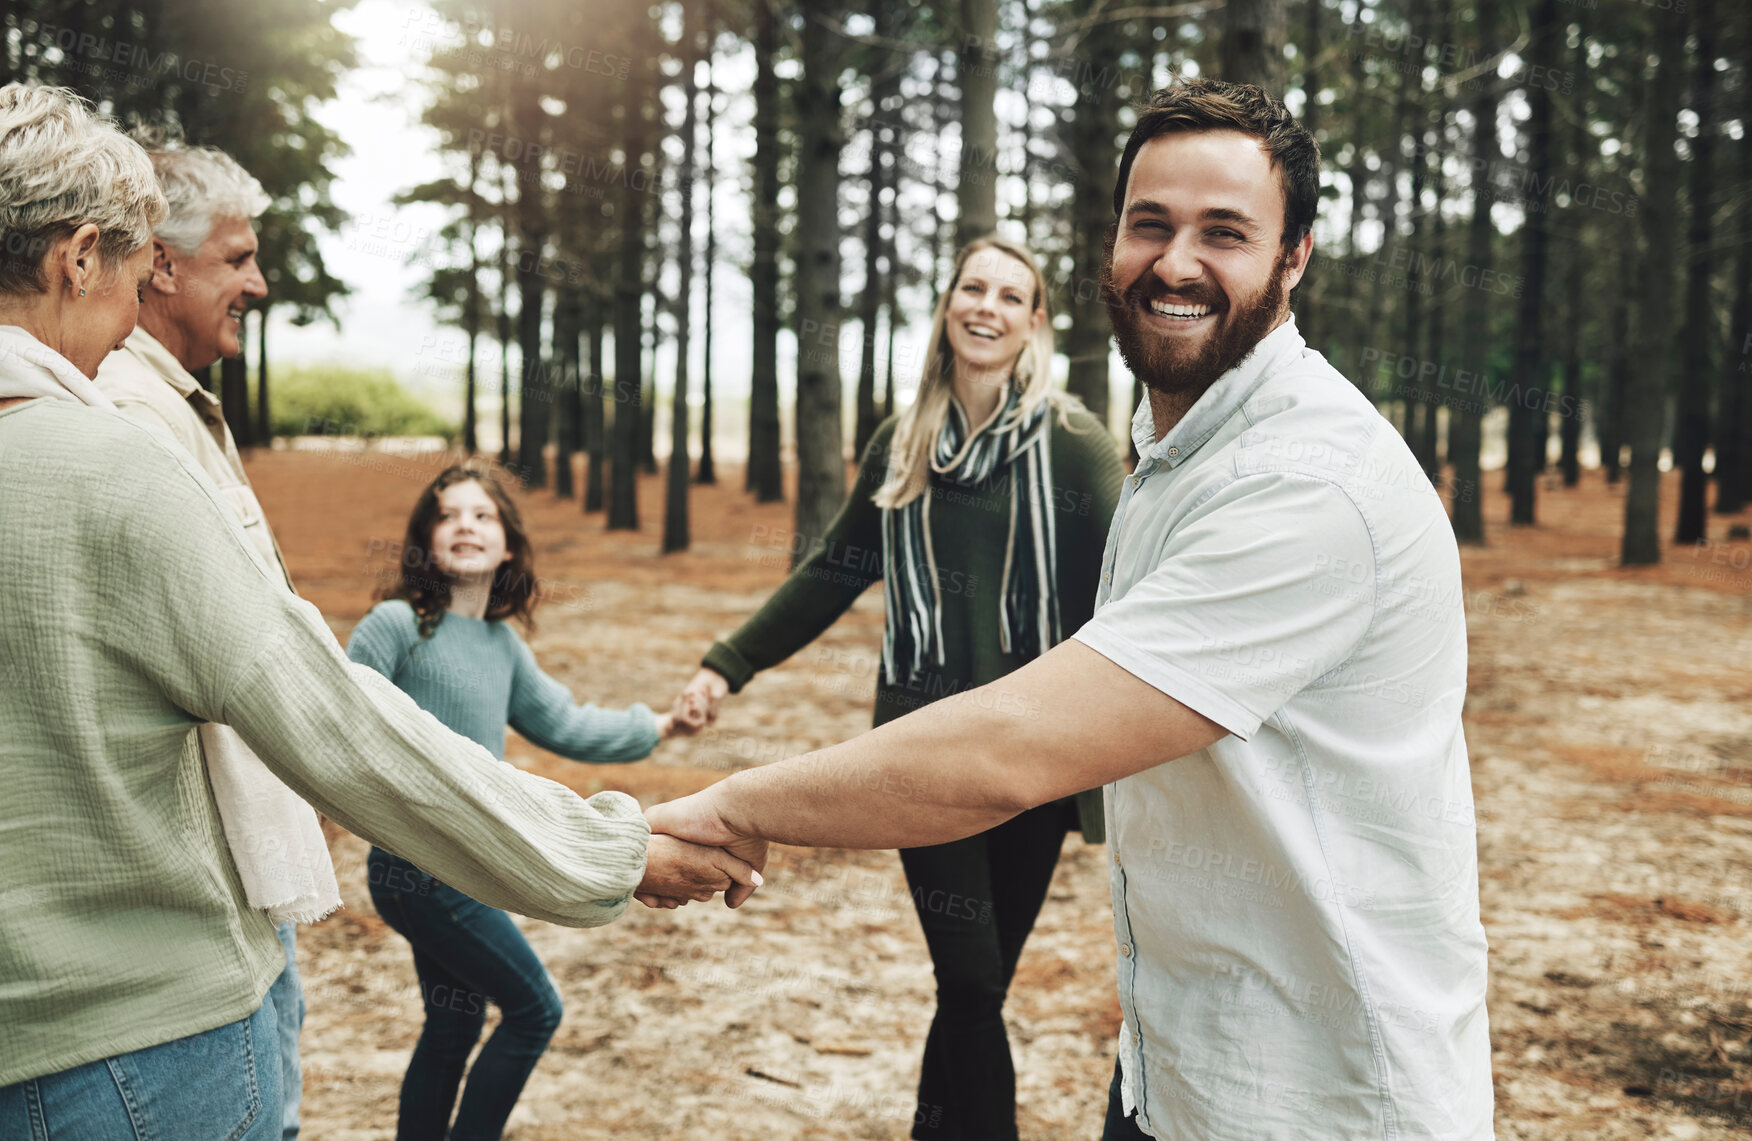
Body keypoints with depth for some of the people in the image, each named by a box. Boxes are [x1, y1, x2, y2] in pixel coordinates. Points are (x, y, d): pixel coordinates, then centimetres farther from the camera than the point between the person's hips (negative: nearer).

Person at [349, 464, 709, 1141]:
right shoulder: (397, 623, -13)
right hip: (421, 866, -8)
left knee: (454, 1027, 17)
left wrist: (658, 726, 20)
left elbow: (563, 725, 19)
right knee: (534, 1010, 0)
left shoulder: (504, 643, 9)